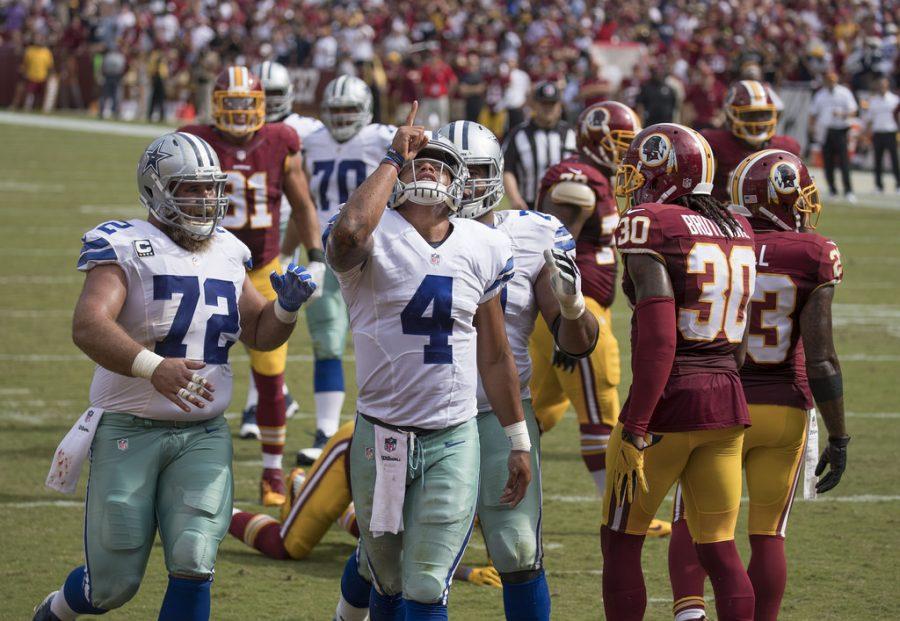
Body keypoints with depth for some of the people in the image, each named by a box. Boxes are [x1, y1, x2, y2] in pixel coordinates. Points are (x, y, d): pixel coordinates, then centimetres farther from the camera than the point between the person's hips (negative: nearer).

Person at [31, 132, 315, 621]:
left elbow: (261, 334, 21)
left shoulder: (227, 255, 9)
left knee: (193, 563, -11)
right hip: (129, 432, -4)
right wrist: (154, 368, -42)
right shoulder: (125, 248, -11)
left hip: (203, 435, 4)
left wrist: (286, 307, -2)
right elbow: (88, 326, -27)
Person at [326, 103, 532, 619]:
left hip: (454, 441, 1)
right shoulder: (375, 237, -7)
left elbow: (495, 356, 13)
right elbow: (348, 233, -34)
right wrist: (394, 159, -19)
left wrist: (519, 441, 15)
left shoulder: (482, 248, 5)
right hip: (381, 436, -1)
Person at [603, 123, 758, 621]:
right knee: (719, 550, 9)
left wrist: (636, 429, -19)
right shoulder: (737, 232, 10)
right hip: (727, 399, 6)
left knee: (621, 543, 8)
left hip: (668, 402, -6)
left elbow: (658, 339, -19)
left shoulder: (650, 228, -12)